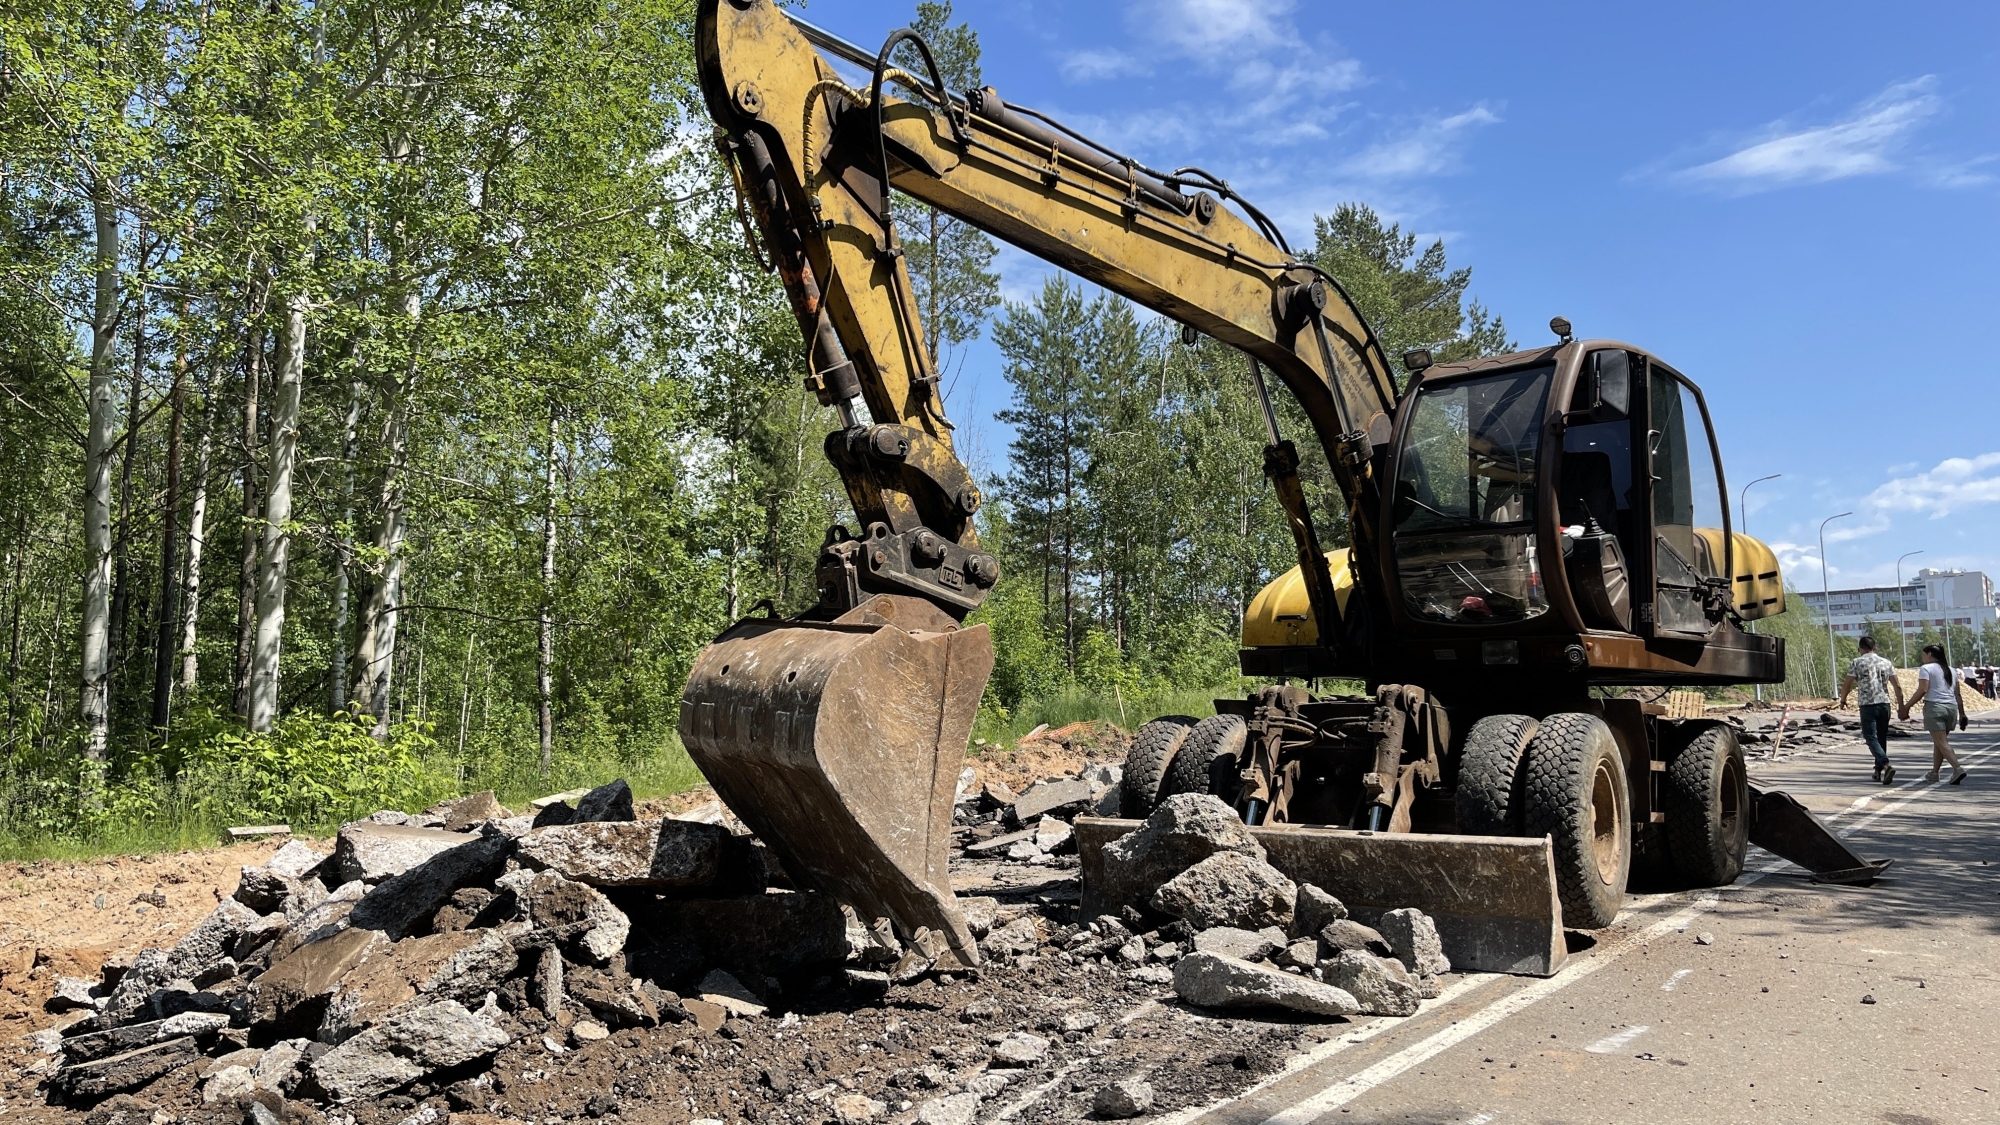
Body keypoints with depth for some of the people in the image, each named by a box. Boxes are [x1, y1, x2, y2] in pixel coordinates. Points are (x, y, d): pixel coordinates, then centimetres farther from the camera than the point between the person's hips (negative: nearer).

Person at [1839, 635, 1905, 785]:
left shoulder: (1856, 662, -2)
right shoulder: (1886, 662, 10)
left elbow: (1847, 684, -1)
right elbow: (1897, 686, 8)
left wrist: (1843, 701, 14)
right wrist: (1901, 706, 14)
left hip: (1867, 705, -5)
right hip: (1884, 704, 5)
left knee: (1871, 738, -4)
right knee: (1881, 738, 14)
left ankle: (1886, 765, -24)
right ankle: (1878, 771, 22)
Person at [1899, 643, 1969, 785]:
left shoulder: (1926, 668, -4)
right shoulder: (1952, 670, 17)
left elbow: (1923, 690, -13)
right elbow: (1958, 694, 15)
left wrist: (1907, 705, -10)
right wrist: (1962, 713, 17)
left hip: (1934, 707, -7)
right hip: (1951, 708, 7)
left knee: (1941, 742, -7)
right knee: (1939, 742, 15)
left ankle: (1957, 769, -22)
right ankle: (1934, 773, 19)